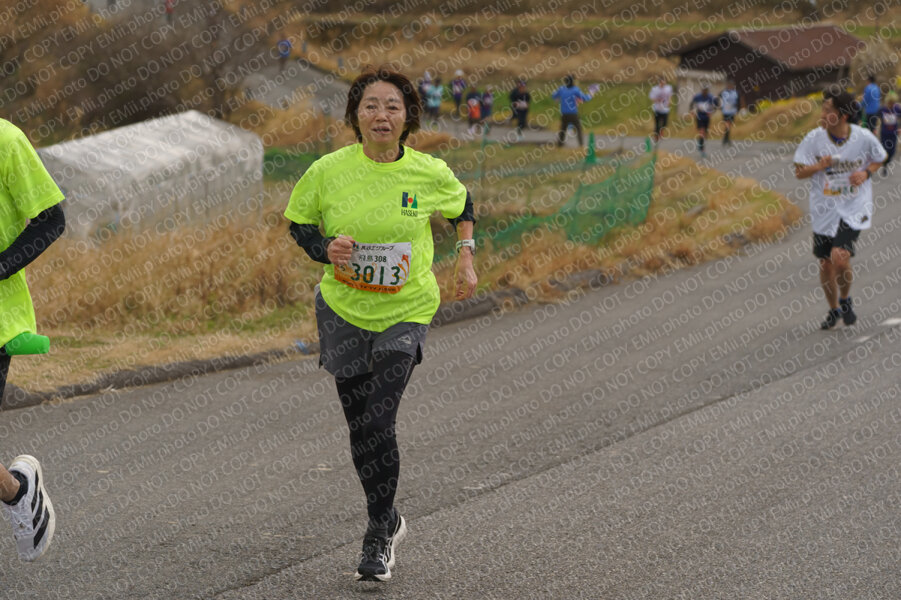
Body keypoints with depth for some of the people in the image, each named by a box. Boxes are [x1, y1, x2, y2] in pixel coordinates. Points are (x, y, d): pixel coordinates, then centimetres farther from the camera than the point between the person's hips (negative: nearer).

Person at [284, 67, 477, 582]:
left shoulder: (429, 173, -9)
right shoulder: (329, 171, -11)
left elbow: (463, 205, 13)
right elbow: (298, 222, 3)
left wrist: (466, 259, 7)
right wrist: (326, 249, -16)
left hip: (407, 312, -2)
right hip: (344, 311, 2)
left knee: (379, 423, -13)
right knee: (360, 428, 9)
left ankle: (378, 538, 5)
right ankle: (390, 521, 33)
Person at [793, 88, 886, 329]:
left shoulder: (864, 137, -11)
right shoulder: (814, 138, -9)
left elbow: (879, 159, 10)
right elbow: (799, 172, -2)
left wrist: (866, 173, -10)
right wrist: (818, 167, -22)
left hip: (854, 209, -3)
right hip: (824, 210, 3)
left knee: (840, 257, -20)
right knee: (825, 264, 8)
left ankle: (845, 300, 10)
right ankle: (834, 310, 33)